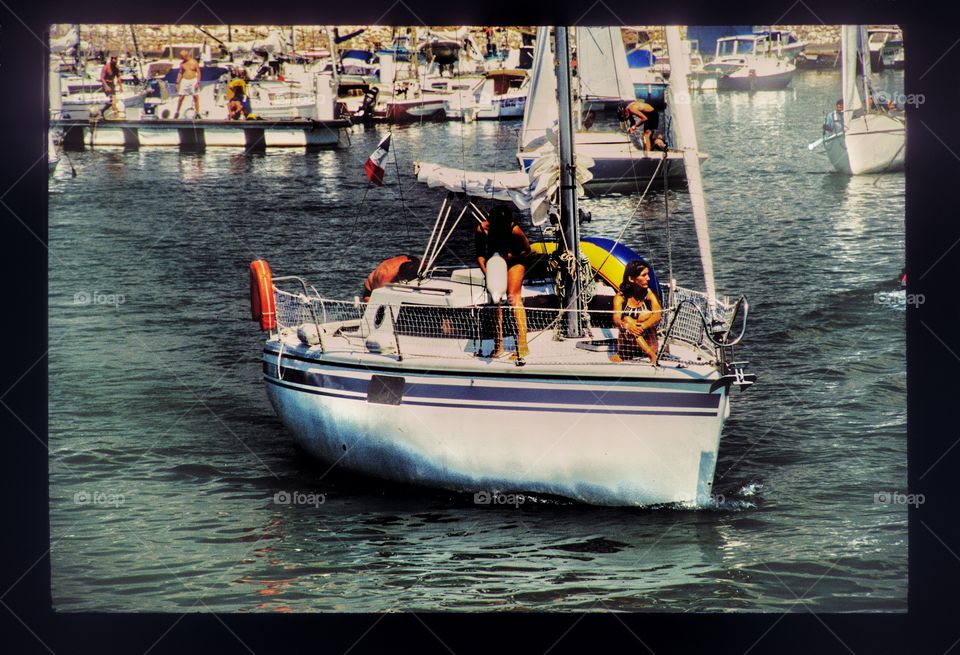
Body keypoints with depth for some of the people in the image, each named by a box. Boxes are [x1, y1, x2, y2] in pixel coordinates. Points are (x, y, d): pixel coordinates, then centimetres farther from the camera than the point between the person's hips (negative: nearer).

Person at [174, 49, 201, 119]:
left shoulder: (194, 62, -4)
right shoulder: (182, 63, 5)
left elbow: (198, 72, -2)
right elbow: (180, 73, 12)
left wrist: (198, 82, -10)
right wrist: (177, 83, 7)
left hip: (193, 80, -2)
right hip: (184, 81, 2)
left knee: (196, 97, 0)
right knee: (181, 97, -3)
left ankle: (197, 113, 8)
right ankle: (177, 112, 5)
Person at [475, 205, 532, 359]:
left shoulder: (515, 230, -29)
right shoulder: (482, 229, -23)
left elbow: (527, 250, -13)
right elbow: (480, 254, -9)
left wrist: (510, 256, -24)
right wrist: (486, 272, -21)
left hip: (514, 261, -3)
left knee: (514, 297, -15)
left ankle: (522, 345, -18)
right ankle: (498, 345, 2)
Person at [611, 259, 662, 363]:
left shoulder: (649, 294, 0)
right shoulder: (620, 297, -1)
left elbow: (657, 316, -17)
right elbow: (616, 319, -16)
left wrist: (642, 326, -35)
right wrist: (627, 325, -39)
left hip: (648, 342, 0)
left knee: (647, 314, -19)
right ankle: (652, 355, -30)